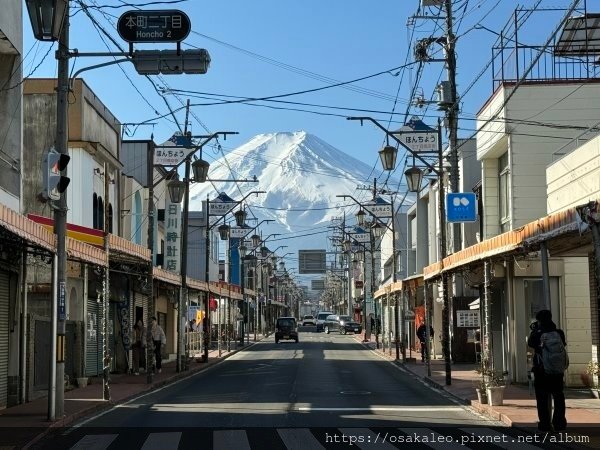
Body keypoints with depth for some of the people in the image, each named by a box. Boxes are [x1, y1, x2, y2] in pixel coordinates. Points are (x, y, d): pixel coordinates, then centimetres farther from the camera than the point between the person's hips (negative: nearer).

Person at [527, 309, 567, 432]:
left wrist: (534, 330, 17)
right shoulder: (559, 333, -6)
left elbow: (530, 343, 7)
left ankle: (545, 423, 3)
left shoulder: (537, 335, -12)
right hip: (558, 371, 3)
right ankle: (559, 423, 13)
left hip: (541, 372, -2)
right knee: (558, 398, 13)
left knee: (542, 399, 5)